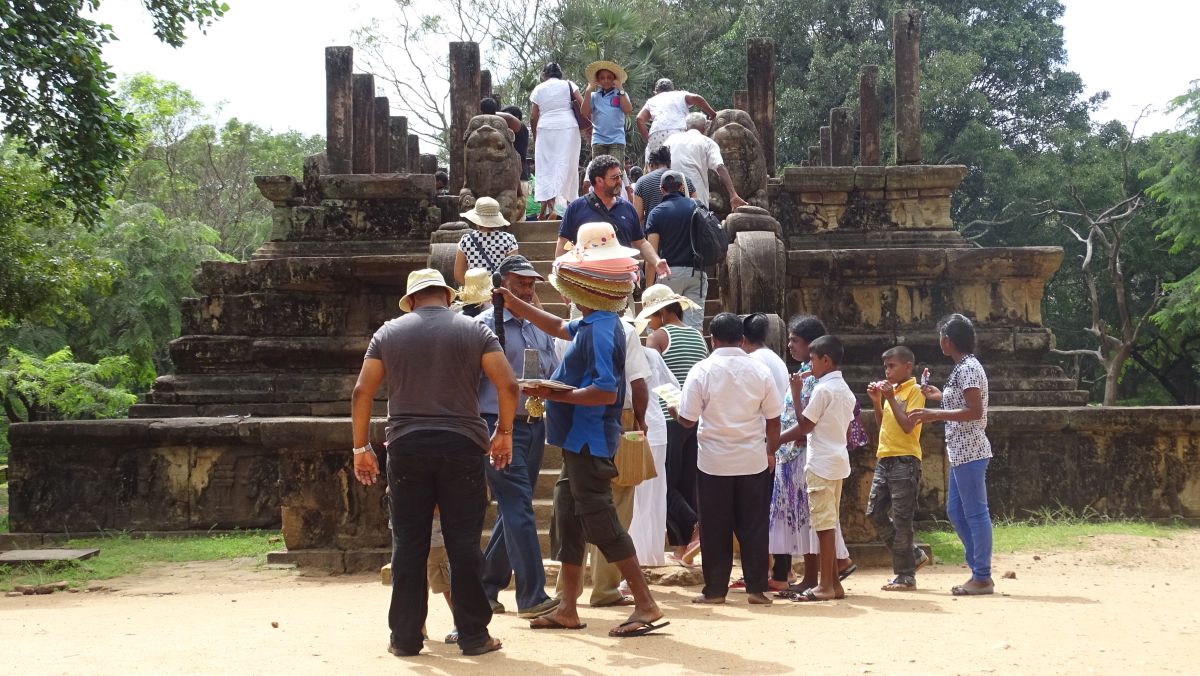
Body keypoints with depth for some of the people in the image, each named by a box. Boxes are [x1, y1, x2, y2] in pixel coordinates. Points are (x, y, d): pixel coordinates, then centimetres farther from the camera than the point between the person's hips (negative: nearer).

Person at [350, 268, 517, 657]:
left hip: (406, 448, 1)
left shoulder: (389, 333, 8)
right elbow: (508, 385, -4)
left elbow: (362, 393, 3)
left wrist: (361, 447, 10)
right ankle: (472, 635, 6)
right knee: (464, 543, 2)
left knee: (408, 545, 6)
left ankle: (405, 636, 9)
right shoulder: (473, 330, 4)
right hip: (462, 447, -1)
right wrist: (504, 432, 9)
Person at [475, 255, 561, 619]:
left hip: (534, 425, 7)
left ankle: (486, 587, 25)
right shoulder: (487, 325, -5)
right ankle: (532, 595, -12)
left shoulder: (541, 328, 14)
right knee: (518, 507, -12)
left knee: (514, 510, 12)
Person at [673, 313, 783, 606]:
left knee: (715, 528, 6)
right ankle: (756, 588, 8)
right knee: (753, 526, 8)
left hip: (713, 461, -2)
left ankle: (715, 589, 11)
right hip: (753, 460, 2)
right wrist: (770, 451, 16)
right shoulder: (759, 370, -1)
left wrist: (674, 412, 15)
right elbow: (774, 419, 2)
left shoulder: (702, 371, -8)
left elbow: (687, 419, -6)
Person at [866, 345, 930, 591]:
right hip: (884, 459, 8)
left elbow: (908, 426, -17)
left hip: (904, 461, -8)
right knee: (875, 513, 7)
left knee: (901, 519, -5)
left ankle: (906, 575, 2)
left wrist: (891, 398, -16)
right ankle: (913, 556, 19)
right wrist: (876, 401, 8)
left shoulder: (914, 391, -7)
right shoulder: (891, 390, 16)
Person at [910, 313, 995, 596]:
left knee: (975, 513, -5)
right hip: (961, 452, 11)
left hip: (969, 452, -11)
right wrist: (941, 397, 25)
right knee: (955, 511, 14)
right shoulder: (964, 367, 15)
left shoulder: (968, 368, -14)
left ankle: (983, 578, 1)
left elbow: (975, 412, -21)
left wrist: (935, 414, -20)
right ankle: (979, 569, 20)